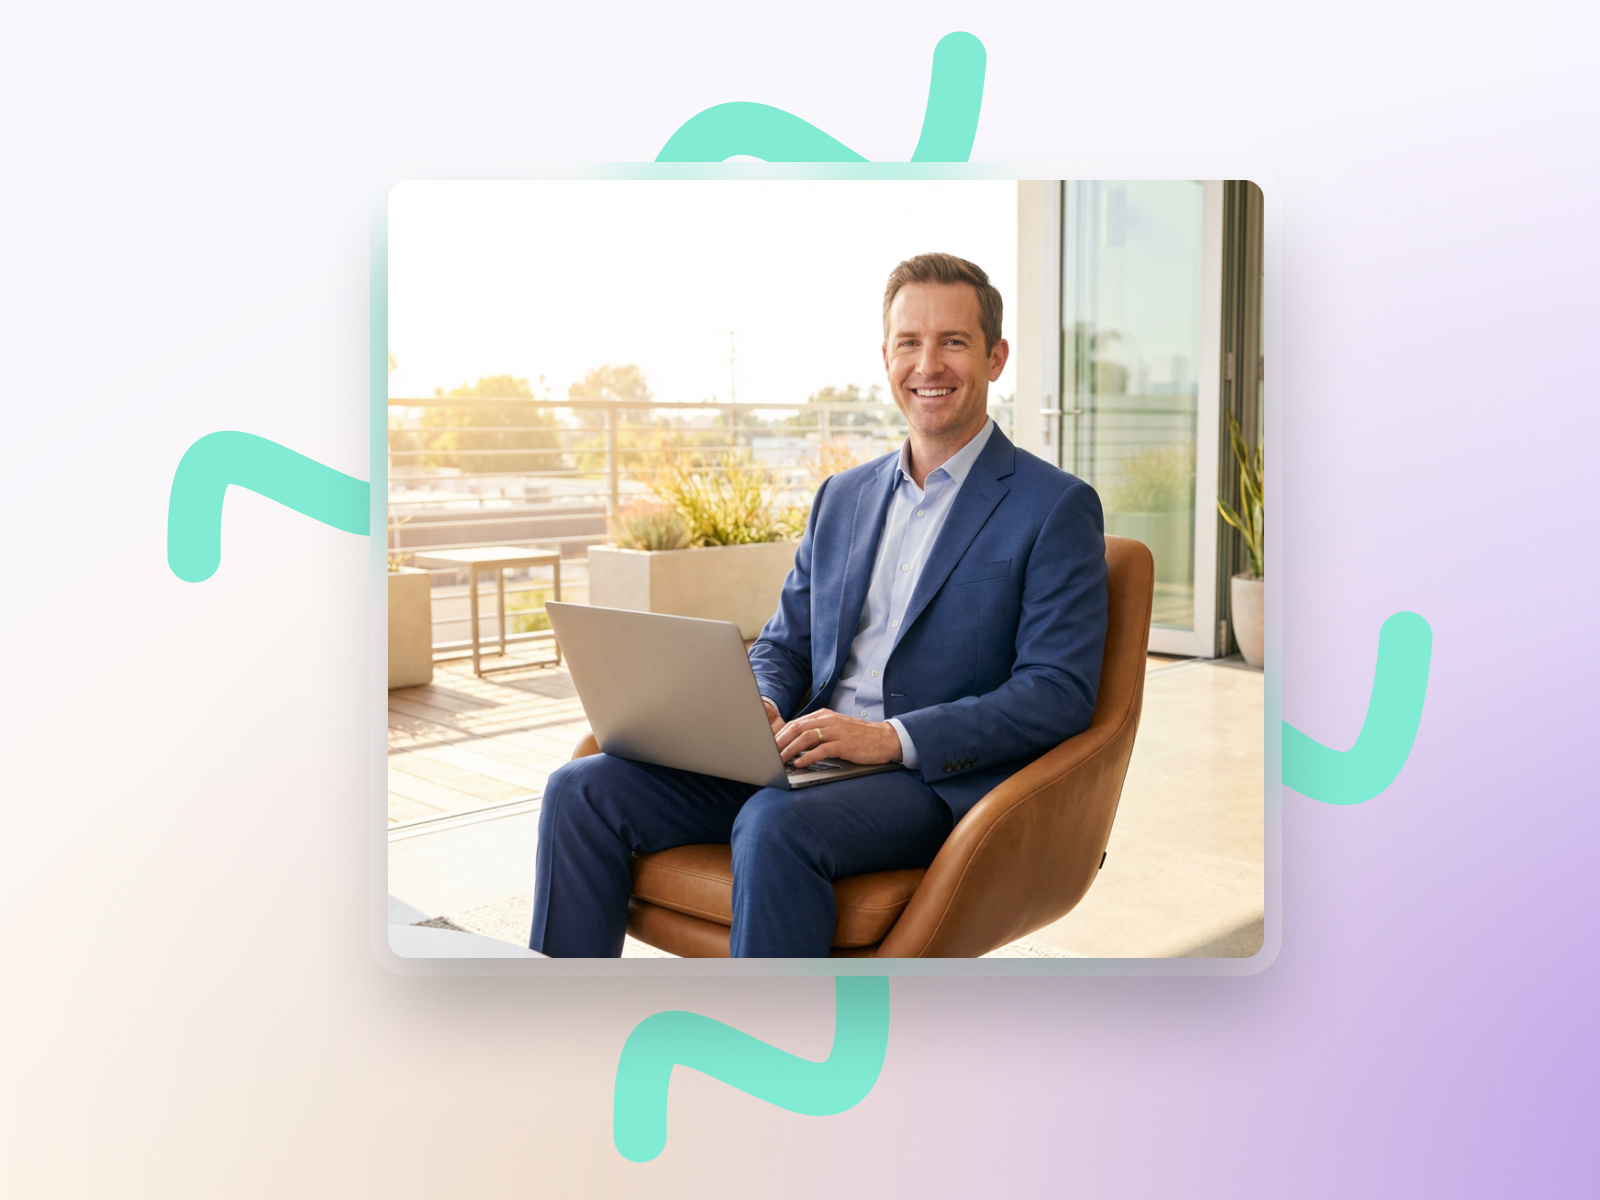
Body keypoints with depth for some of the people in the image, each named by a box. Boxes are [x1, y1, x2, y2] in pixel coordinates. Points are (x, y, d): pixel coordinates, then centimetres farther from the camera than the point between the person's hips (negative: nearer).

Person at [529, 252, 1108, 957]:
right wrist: (757, 706, -3)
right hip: (804, 761, 6)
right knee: (583, 789, -10)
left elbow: (1059, 693, -10)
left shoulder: (1057, 509, -1)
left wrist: (892, 737, -20)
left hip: (938, 785, -6)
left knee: (776, 822, -37)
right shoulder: (842, 497, 18)